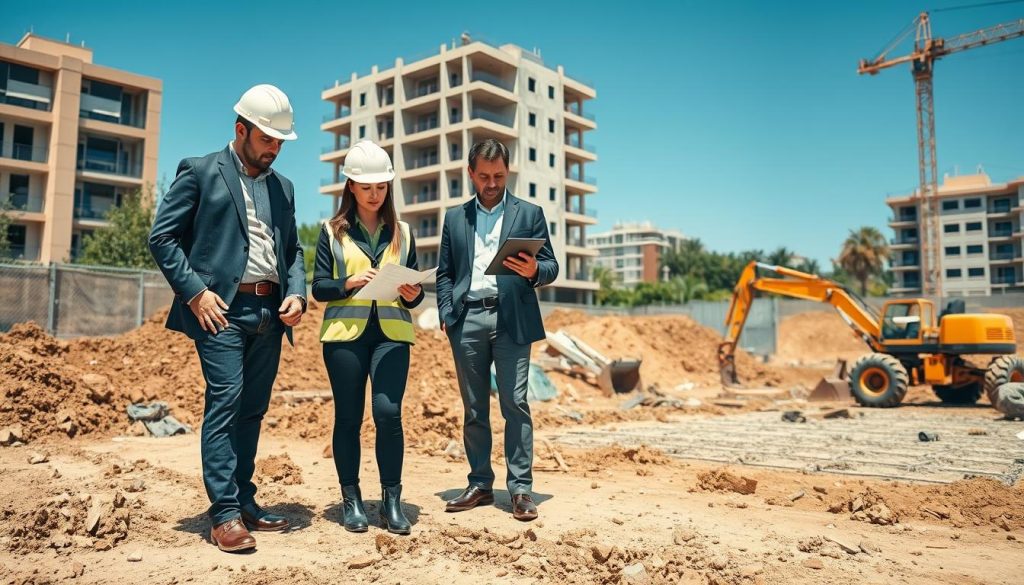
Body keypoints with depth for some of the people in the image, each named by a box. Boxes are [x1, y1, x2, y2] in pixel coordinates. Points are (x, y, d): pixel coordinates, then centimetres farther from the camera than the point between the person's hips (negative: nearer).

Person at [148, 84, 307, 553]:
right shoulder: (200, 171, 2)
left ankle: (245, 503, 17)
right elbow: (162, 237, -2)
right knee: (225, 400, -9)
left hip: (269, 312, 6)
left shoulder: (282, 187, 18)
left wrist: (296, 293, 3)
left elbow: (292, 249, 20)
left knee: (252, 408, 8)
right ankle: (224, 514, -3)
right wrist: (195, 292, -11)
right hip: (222, 308, -5)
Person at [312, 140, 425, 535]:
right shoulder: (333, 232, 8)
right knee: (348, 417, 3)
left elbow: (414, 292, 14)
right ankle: (351, 500, 17)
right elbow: (319, 287, 3)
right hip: (345, 333, 0)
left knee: (388, 411, -12)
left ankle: (392, 501, 3)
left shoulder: (402, 233, 14)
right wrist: (349, 283, -15)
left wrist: (413, 294, -9)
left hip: (392, 333, 1)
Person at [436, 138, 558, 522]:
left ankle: (520, 489, 3)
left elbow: (552, 267, 7)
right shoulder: (455, 217, 17)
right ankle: (480, 484, 17)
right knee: (474, 409, 7)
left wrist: (533, 270, -16)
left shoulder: (529, 213, 10)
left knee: (514, 404, -5)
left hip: (511, 319, -2)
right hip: (467, 320, 3)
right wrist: (446, 315, 2)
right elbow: (444, 272, 15)